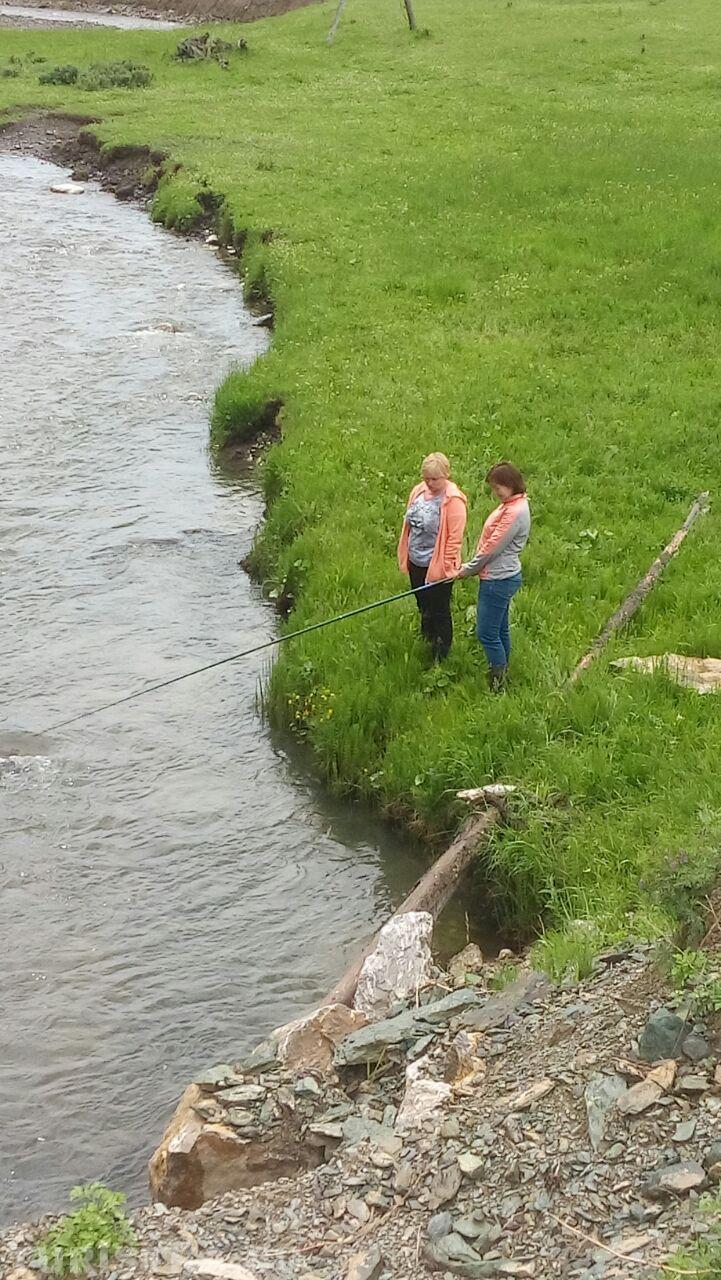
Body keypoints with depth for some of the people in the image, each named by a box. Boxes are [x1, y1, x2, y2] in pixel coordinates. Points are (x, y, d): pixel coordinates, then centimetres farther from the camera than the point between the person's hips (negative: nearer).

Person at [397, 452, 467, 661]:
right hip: (416, 563, 7)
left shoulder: (453, 501, -20)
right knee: (423, 607, 23)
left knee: (439, 612, 7)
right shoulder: (419, 491, 1)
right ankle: (427, 642, 42)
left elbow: (455, 537, -18)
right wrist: (405, 555, 12)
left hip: (438, 567, -7)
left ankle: (441, 657, 21)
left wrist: (447, 567, -16)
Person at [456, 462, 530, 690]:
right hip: (501, 577, 10)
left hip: (499, 581, -10)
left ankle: (498, 685, 5)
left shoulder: (515, 512, -23)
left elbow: (493, 547, -19)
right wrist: (472, 567, 13)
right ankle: (501, 674, 31)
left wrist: (469, 569, -7)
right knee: (500, 630, 19)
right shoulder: (512, 505, 10)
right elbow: (492, 543, 16)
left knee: (487, 633, -4)